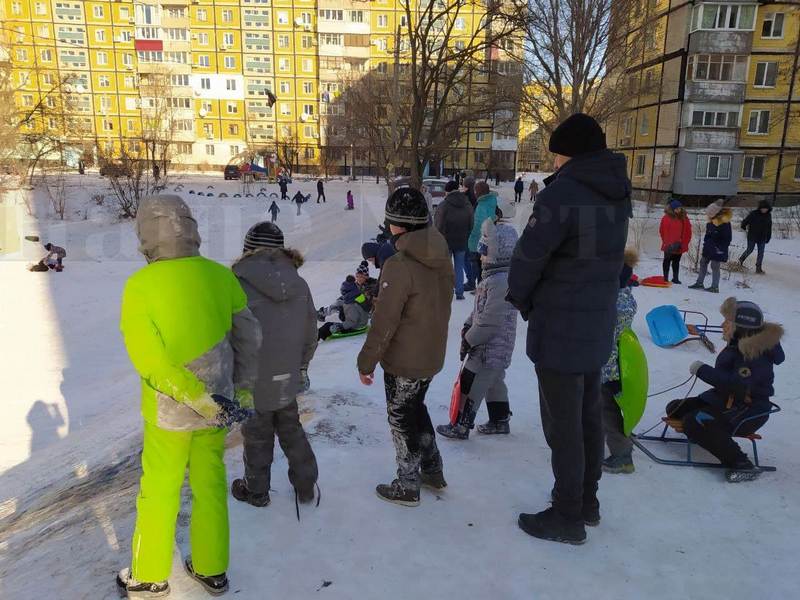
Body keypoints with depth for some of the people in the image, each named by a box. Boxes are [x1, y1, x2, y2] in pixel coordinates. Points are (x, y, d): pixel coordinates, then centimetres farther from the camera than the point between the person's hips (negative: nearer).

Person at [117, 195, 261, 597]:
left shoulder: (140, 285, -16)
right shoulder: (220, 276, -7)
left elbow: (150, 359, -21)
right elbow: (248, 337, 0)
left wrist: (201, 399, -16)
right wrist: (244, 389, 10)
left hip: (169, 413, -2)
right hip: (216, 408, 3)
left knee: (159, 492, 16)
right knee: (211, 486, 18)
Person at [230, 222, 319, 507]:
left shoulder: (239, 283, -18)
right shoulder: (300, 285, -4)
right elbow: (310, 336, 4)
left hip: (254, 382, -4)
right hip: (287, 380, 4)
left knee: (257, 436, 16)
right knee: (291, 431, 22)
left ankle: (256, 491, 36)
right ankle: (306, 484, 34)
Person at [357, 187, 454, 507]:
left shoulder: (399, 265, -25)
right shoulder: (442, 259, 0)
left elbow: (384, 321, -22)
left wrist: (367, 361, -10)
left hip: (403, 362, -7)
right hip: (433, 357, 7)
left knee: (402, 419, 10)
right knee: (416, 409, 25)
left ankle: (407, 486, 25)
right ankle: (432, 471, 38)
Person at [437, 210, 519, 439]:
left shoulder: (500, 282, -27)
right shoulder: (495, 275, 7)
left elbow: (490, 320, -26)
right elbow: (481, 307, 16)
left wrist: (470, 339, -15)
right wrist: (468, 327, 8)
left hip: (491, 346, -10)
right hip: (494, 346, 10)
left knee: (471, 385, 0)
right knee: (494, 381, 21)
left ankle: (461, 426, 12)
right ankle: (500, 421, 35)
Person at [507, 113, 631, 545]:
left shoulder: (562, 193, -20)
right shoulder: (617, 195, 6)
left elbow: (529, 256, -19)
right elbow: (605, 257, 8)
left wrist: (520, 297, 2)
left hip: (559, 331, -8)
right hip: (598, 326, 8)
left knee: (563, 425, 5)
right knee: (588, 417, 20)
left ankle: (568, 517, 20)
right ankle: (587, 500, 37)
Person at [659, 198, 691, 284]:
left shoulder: (684, 218, 3)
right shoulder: (666, 218, -7)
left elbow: (688, 232, 7)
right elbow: (662, 231, -6)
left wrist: (684, 243, 1)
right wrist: (666, 242, -9)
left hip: (679, 246, 3)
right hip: (669, 246, -3)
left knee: (676, 262, 11)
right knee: (667, 261, 7)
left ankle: (675, 278, 18)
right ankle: (665, 278, 13)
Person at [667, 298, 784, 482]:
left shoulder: (756, 354, -22)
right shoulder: (739, 345, 9)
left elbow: (739, 385, -34)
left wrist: (702, 370, -28)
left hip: (748, 412, -10)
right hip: (725, 400, 10)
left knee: (694, 423, -30)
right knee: (675, 409, 5)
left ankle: (741, 464, -23)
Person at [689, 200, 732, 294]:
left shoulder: (725, 223, -19)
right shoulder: (711, 222, 4)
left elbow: (727, 238, -16)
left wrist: (721, 248, -18)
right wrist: (705, 243, 10)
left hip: (717, 250, -8)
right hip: (709, 248, 8)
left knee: (715, 267, -4)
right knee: (703, 263, 12)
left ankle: (715, 287, 5)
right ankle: (699, 283, 22)